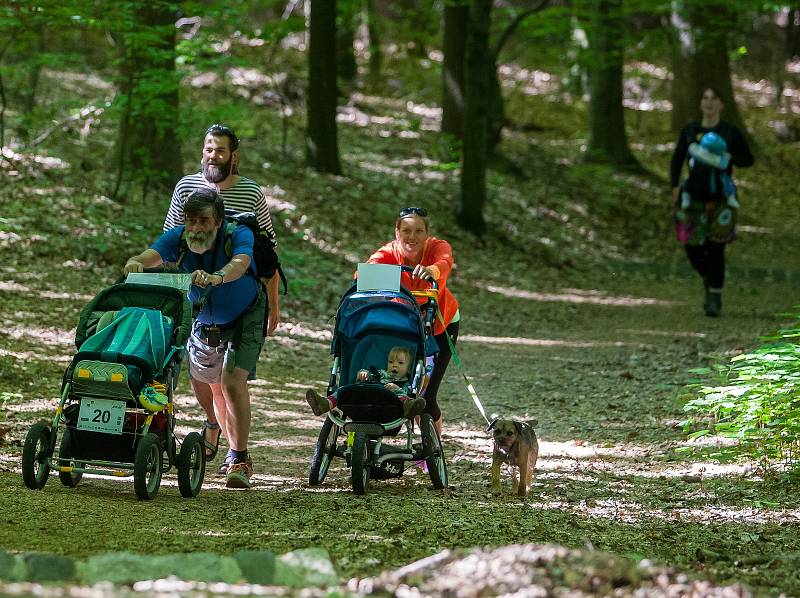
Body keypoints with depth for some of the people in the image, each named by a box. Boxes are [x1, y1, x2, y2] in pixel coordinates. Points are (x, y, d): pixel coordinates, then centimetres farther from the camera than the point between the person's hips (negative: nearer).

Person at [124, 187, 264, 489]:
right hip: (203, 322, 5)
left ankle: (239, 460, -16)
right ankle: (216, 425, 49)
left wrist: (217, 277, -71)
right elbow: (152, 255, -38)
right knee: (201, 379, 18)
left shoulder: (239, 235, -29)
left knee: (232, 380, -21)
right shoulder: (178, 237, -20)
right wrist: (137, 262, -62)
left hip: (244, 319, -5)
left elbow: (240, 263, -50)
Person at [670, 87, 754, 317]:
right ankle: (708, 280, 31)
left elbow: (748, 159, 4)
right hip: (694, 197, 2)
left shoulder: (730, 131, -1)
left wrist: (728, 158, -15)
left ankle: (715, 300, 5)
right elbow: (677, 159, 10)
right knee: (693, 250, -1)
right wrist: (675, 186, -3)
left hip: (721, 198, -2)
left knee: (716, 249, -6)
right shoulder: (690, 130, 5)